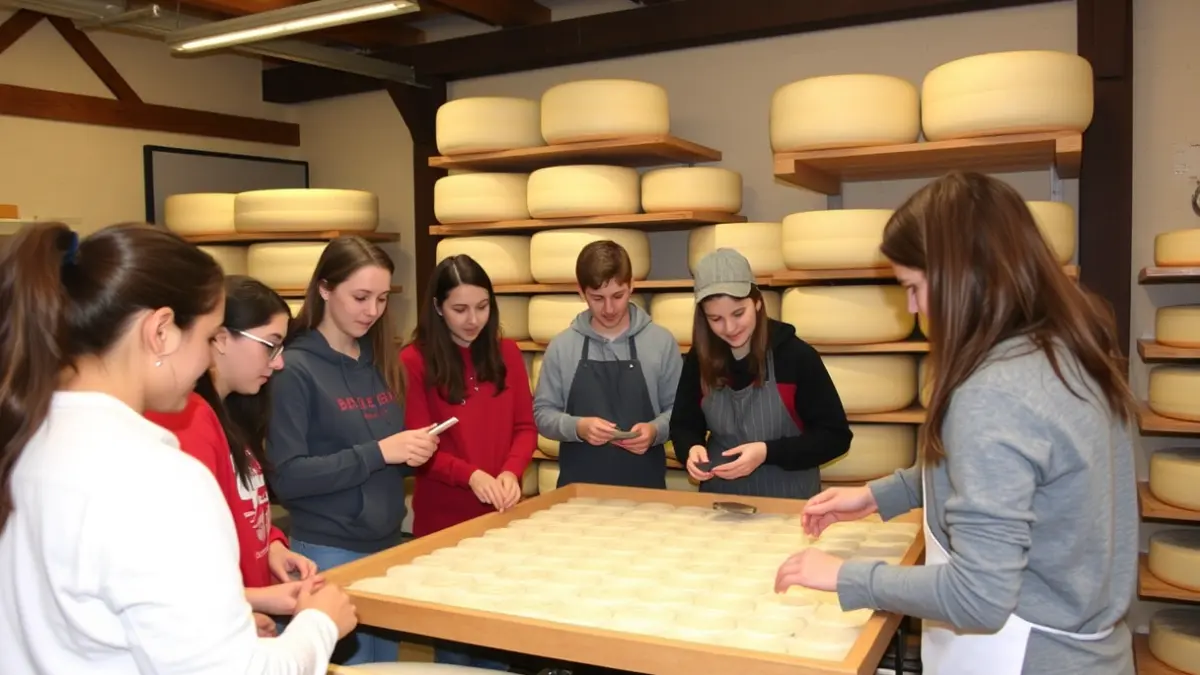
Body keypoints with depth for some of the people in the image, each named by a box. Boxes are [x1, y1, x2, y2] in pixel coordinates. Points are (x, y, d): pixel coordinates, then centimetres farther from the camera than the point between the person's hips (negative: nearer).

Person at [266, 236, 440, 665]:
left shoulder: (381, 362, 6)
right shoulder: (295, 368, -13)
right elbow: (286, 478, -17)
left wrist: (412, 454, -8)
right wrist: (377, 452, -23)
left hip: (388, 545, 7)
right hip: (330, 553, -6)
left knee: (386, 660, 18)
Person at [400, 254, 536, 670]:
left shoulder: (506, 354, 5)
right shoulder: (415, 362, -7)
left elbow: (525, 427, 5)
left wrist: (512, 471, -15)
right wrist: (471, 475, -23)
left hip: (502, 514, 4)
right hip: (444, 519, -3)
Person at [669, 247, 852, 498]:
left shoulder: (797, 355, -13)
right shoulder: (699, 359, -3)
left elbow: (836, 436, -11)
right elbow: (683, 425, 7)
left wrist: (768, 452, -23)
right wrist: (691, 449, -15)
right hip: (720, 499, 3)